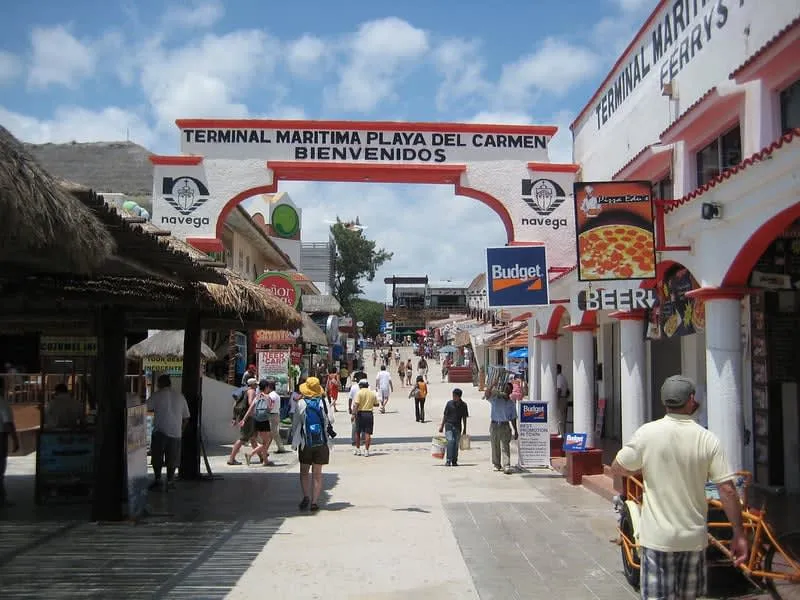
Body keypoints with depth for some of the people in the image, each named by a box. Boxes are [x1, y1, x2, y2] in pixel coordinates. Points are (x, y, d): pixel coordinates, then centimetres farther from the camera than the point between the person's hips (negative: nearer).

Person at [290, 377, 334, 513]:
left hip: (305, 442, -1)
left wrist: (294, 440, 10)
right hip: (321, 442, 1)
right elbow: (331, 420, -5)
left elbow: (295, 422, -1)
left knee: (304, 472, 12)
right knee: (317, 473, 7)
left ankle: (306, 496, -5)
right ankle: (314, 502, 4)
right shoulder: (323, 402, -5)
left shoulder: (301, 403, -6)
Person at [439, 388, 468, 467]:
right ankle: (448, 460, -13)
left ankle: (454, 461, 13)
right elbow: (445, 415, 2)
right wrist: (442, 426, 0)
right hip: (449, 425, -2)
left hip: (458, 426, 2)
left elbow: (464, 418, 9)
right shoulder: (449, 403, -3)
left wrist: (464, 429, 11)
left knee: (456, 443, 5)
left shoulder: (463, 405, 2)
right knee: (450, 441, -15)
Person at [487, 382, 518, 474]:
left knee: (505, 447, -10)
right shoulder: (495, 399, 2)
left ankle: (506, 466, -16)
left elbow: (513, 418, 13)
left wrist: (515, 431, 11)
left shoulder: (511, 403, 10)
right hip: (494, 425, -1)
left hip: (505, 426, 1)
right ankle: (497, 465, 20)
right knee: (495, 447, 6)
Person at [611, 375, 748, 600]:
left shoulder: (647, 432, -10)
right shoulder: (708, 440, -7)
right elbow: (728, 490, -8)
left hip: (657, 536, -2)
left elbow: (617, 468, -2)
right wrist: (739, 534, 0)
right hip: (693, 537, 2)